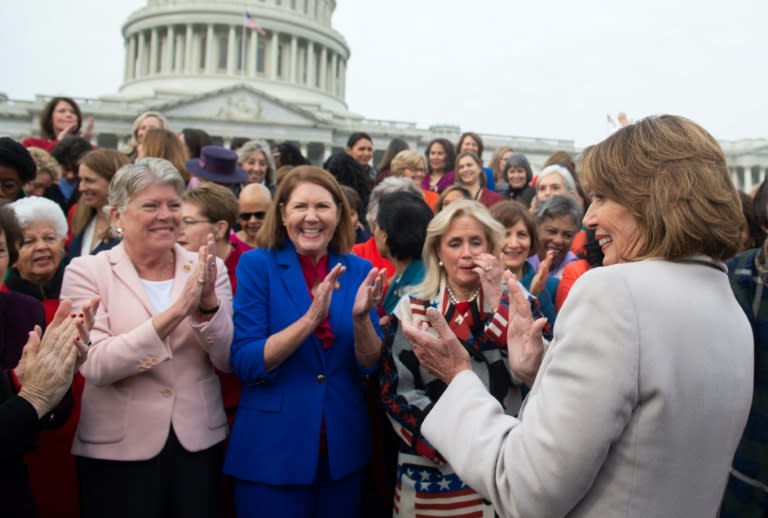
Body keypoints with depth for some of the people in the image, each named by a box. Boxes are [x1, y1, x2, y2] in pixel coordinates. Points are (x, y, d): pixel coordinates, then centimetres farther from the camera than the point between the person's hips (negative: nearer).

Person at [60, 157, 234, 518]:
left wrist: (208, 305, -22)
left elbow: (228, 361, -5)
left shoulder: (208, 269, -1)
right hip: (118, 450, -2)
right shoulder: (87, 271, -7)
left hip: (200, 443, 2)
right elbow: (95, 365, -18)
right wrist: (175, 311, -28)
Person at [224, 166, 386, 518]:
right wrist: (311, 317, -27)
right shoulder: (257, 265, -8)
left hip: (343, 450, 3)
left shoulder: (357, 271, 0)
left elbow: (370, 367, -1)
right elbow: (244, 365, -15)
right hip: (271, 451, -3)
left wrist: (361, 317, -21)